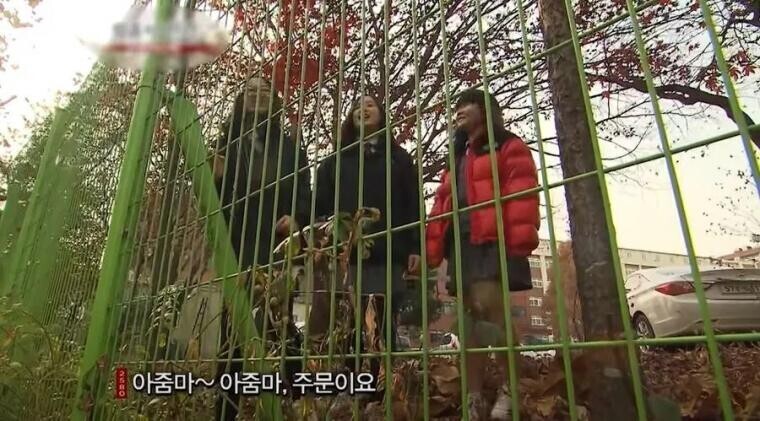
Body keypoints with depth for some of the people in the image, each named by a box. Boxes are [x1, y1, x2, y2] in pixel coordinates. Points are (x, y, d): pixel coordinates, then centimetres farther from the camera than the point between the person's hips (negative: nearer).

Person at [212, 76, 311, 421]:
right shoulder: (227, 145, 23)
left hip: (276, 248, 0)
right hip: (236, 248, 1)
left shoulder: (289, 149, 22)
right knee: (233, 332, -7)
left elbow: (304, 196, 11)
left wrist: (296, 219, -10)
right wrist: (214, 177, -7)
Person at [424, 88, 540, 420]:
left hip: (493, 241, -7)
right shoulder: (457, 158, 29)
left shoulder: (508, 148, 7)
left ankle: (511, 387, 0)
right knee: (470, 318, 5)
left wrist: (520, 240, -21)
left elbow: (522, 192, -8)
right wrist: (430, 250, 11)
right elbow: (442, 204, 21)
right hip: (461, 243, 7)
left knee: (488, 306, -18)